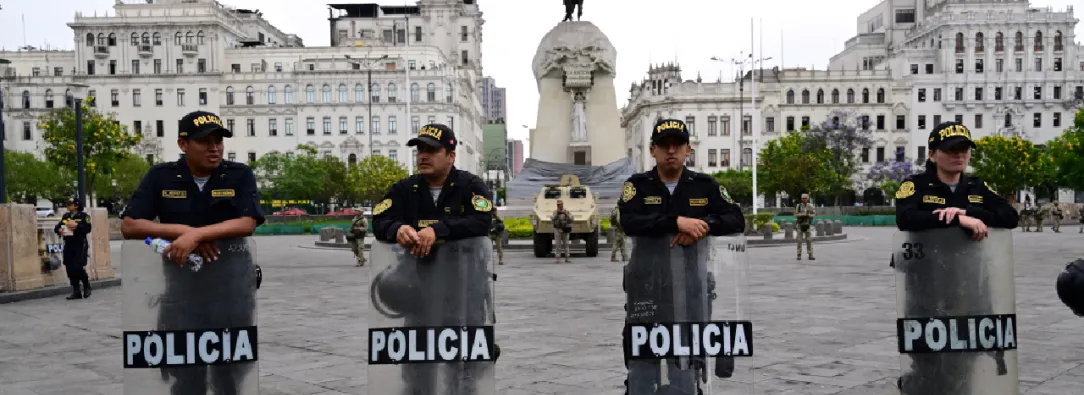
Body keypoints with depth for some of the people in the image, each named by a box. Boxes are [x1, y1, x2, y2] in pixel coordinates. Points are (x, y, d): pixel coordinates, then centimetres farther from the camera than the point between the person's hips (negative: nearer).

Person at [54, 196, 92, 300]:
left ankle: (87, 287, 11)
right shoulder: (65, 216, 14)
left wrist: (76, 226, -21)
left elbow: (88, 229, -13)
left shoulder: (83, 216, -3)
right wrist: (59, 230, -8)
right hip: (68, 245, 6)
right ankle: (76, 292, 14)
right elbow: (56, 227, 14)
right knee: (70, 269, 6)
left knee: (78, 267, -13)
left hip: (80, 245, -6)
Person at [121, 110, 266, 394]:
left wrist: (196, 234, -26)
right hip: (181, 287, 1)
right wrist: (183, 230, -16)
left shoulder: (240, 175, -2)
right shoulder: (161, 176, 1)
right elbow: (128, 226, -4)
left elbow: (247, 224, -16)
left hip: (232, 287, -1)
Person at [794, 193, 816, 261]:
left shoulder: (810, 206, 0)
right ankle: (799, 255, 5)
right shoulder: (798, 206, -2)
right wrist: (801, 215, -22)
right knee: (799, 240, -1)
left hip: (807, 225, 1)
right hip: (800, 224, -1)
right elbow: (795, 215, -2)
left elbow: (814, 214, 0)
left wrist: (807, 215, -18)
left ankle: (810, 255, 2)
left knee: (809, 240, -2)